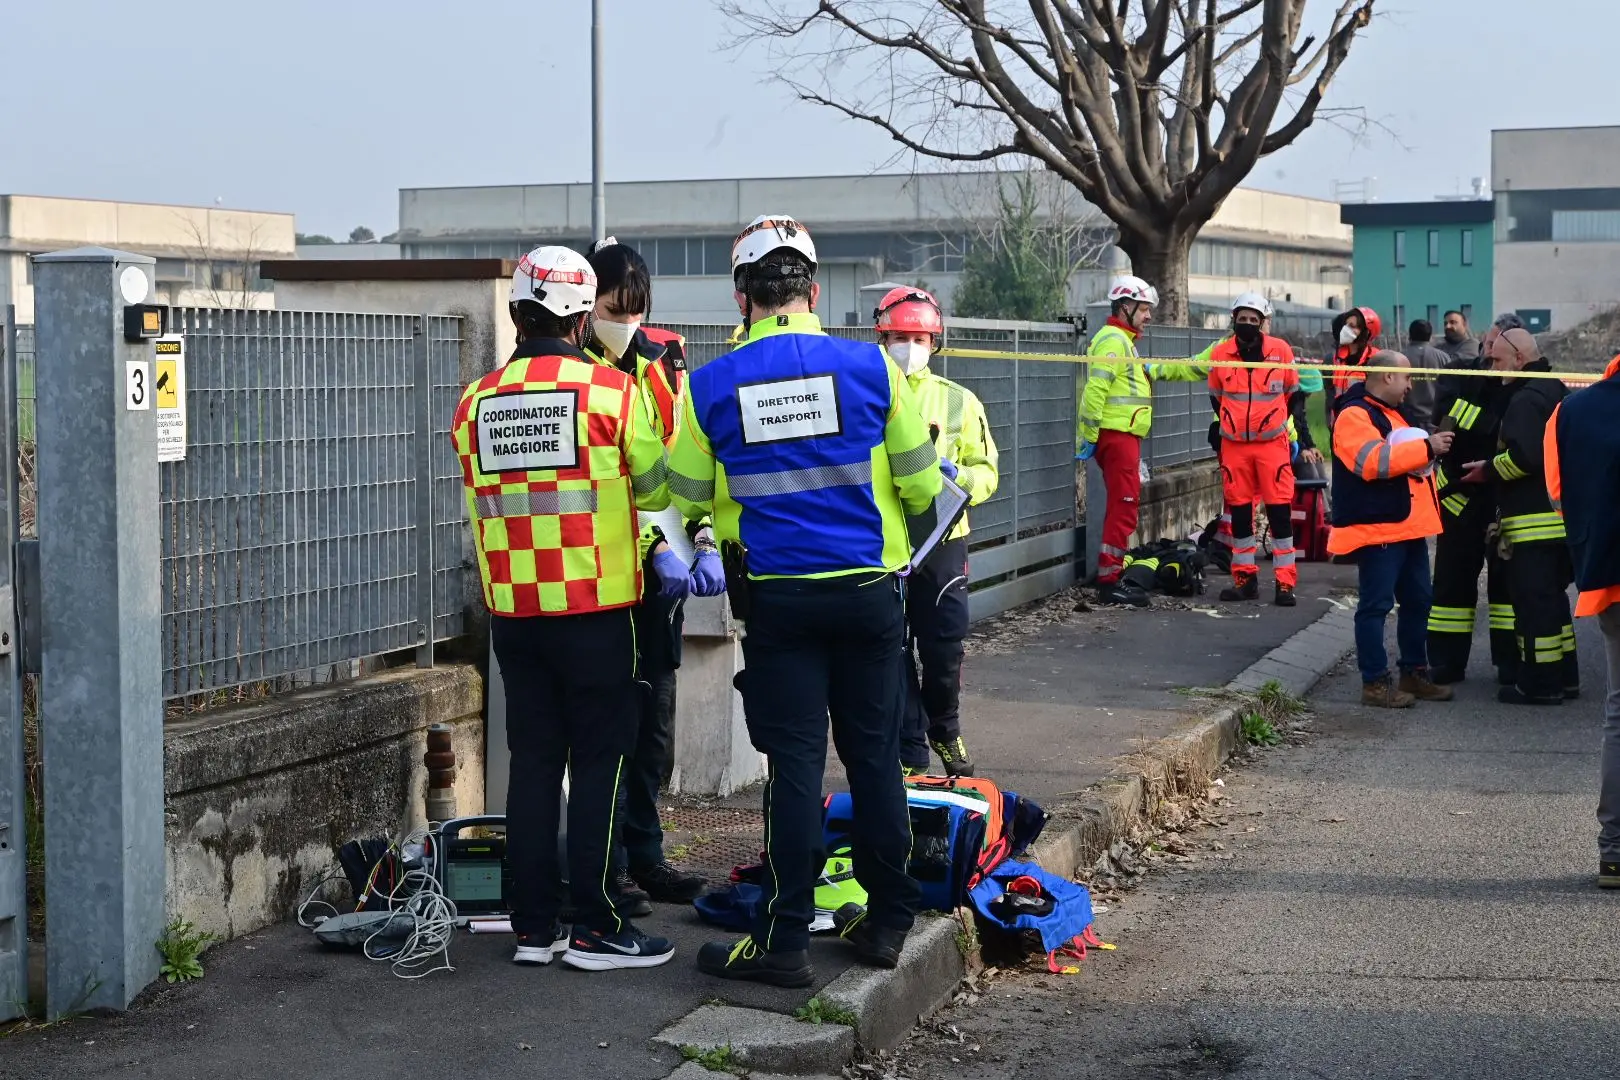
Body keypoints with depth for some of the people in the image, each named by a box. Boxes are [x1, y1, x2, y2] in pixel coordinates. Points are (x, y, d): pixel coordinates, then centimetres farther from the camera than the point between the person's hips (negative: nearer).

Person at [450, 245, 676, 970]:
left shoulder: (476, 403, 5)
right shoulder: (611, 390, -9)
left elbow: (482, 507, 13)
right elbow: (657, 487, 1)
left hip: (512, 612, 4)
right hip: (596, 611, -4)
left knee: (532, 762, 10)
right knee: (600, 764, 1)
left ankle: (533, 927, 14)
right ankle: (596, 929, 3)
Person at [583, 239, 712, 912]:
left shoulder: (667, 361, 8)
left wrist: (707, 546, -8)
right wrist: (658, 549, -24)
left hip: (662, 571, 5)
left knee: (653, 723, 13)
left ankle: (645, 855, 24)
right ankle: (608, 867, 8)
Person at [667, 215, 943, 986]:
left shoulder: (710, 387, -5)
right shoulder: (870, 367, -6)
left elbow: (687, 497, 7)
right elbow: (922, 486, 2)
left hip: (775, 598, 0)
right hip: (868, 592, 1)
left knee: (794, 766, 4)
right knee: (874, 756, 12)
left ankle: (784, 939, 6)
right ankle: (889, 921, 21)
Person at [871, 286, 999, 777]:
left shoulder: (957, 400, 7)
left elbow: (987, 472, 7)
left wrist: (958, 476, -14)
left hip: (942, 541, 1)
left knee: (944, 652, 4)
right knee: (892, 657, 3)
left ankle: (944, 731, 31)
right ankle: (909, 754, 15)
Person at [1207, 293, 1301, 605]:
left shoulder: (1280, 351, -3)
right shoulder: (1219, 354, 0)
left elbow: (1293, 393, 10)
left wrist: (1290, 430, 12)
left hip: (1273, 443, -2)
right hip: (1234, 445, 2)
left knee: (1280, 511, -4)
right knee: (1239, 511, 7)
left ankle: (1285, 582, -1)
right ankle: (1245, 578, 16)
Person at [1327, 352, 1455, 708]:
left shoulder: (1390, 413, 22)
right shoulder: (1355, 415, -11)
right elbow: (1373, 461, -26)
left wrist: (1430, 447, 16)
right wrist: (1426, 448, -22)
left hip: (1408, 527, 10)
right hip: (1377, 528, -10)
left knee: (1417, 601, 13)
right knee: (1376, 605, -7)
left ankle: (1415, 672, 23)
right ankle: (1375, 682, -5)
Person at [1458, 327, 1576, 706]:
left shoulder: (1526, 399, -15)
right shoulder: (1555, 391, 16)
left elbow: (1522, 456, -26)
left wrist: (1488, 470, -10)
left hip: (1533, 522, -10)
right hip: (1561, 515, 10)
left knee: (1532, 600, -6)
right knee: (1553, 596, 17)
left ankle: (1540, 683, -3)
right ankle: (1564, 676, 23)